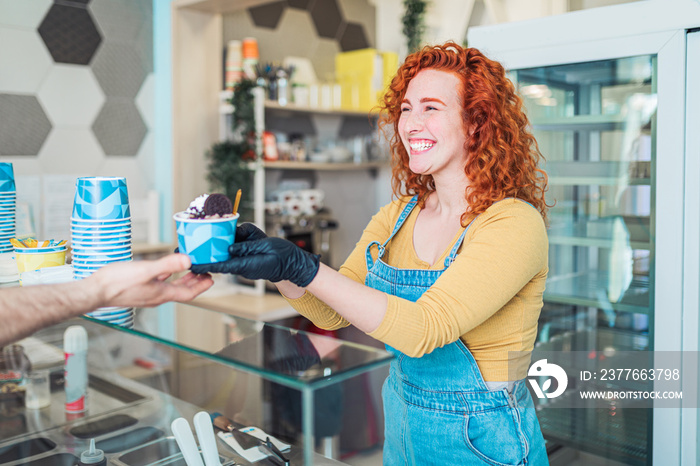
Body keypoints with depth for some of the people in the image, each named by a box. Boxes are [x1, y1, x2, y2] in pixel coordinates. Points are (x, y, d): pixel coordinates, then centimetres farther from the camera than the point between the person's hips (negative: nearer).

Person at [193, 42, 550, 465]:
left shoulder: (514, 224, -21)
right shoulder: (400, 215, 0)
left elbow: (422, 329, -31)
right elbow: (332, 314, -2)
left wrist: (302, 267, -36)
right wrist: (272, 260, -18)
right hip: (404, 427, 6)